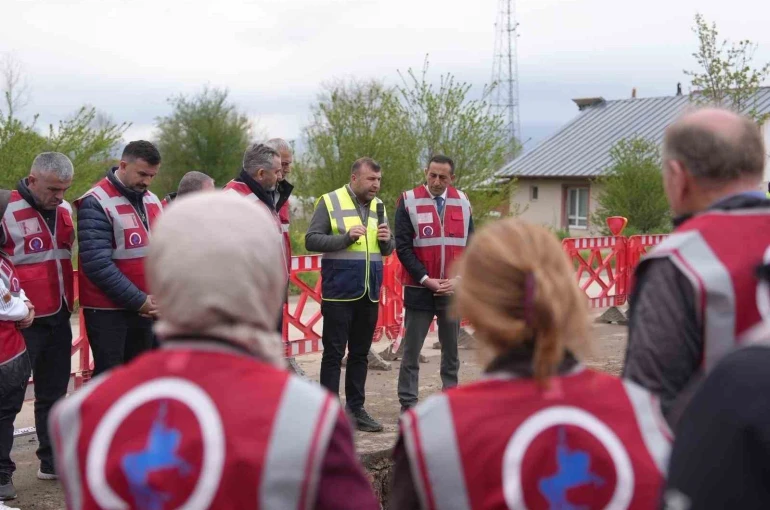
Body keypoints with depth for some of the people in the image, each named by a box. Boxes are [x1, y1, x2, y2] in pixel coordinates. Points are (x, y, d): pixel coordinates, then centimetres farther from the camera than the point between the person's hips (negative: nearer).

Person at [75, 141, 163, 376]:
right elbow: (98, 264, -20)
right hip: (107, 309, -7)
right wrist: (138, 300, -17)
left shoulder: (153, 202, 11)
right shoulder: (96, 203, -13)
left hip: (147, 309, 7)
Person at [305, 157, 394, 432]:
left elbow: (387, 250, 18)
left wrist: (387, 240, -6)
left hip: (369, 293, 6)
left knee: (360, 354, 12)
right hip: (339, 293, -6)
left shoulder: (378, 205, 12)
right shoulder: (330, 202, -5)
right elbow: (311, 240, -10)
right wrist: (346, 237, -21)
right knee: (333, 353, 0)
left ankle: (356, 408, 20)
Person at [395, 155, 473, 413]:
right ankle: (408, 406, 9)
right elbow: (403, 247, -7)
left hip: (453, 290, 3)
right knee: (411, 352, 2)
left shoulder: (463, 202, 6)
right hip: (419, 289, -3)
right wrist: (426, 279, -13)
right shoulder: (409, 201, -4)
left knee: (451, 351, 11)